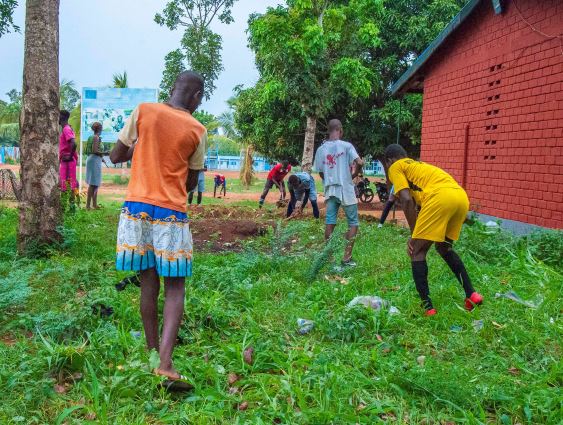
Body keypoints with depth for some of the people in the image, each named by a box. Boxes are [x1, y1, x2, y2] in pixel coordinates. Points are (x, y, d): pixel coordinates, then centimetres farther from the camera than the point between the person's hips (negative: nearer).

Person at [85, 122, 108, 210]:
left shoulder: (91, 137, 16)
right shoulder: (96, 137, -11)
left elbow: (86, 151, 19)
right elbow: (94, 150, -21)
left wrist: (100, 157, 23)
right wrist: (104, 153, -10)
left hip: (91, 160, 10)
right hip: (95, 161, -10)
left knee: (96, 184, 14)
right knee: (93, 184, -9)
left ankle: (94, 204, 20)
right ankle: (88, 205, -8)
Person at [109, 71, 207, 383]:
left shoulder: (143, 111, 1)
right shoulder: (197, 131, -1)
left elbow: (115, 156, 6)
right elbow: (191, 184, 7)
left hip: (137, 206, 3)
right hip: (171, 212, -2)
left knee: (148, 281, 12)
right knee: (175, 286, 4)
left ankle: (153, 352, 21)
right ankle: (165, 361, -8)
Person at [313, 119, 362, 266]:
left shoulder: (321, 149, 5)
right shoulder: (346, 145, -8)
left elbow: (321, 173, 9)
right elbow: (359, 163, -17)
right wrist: (353, 175, 1)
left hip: (330, 190, 4)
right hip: (346, 190, -4)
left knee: (330, 223, 8)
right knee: (353, 223, 7)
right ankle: (347, 257, 2)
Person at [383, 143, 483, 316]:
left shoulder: (395, 167, 16)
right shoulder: (419, 165, 39)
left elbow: (407, 200, 2)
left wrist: (413, 234, 7)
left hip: (440, 197, -8)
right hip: (462, 197, 8)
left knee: (417, 252, 5)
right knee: (444, 247, 27)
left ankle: (427, 307, 2)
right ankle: (471, 294, 21)